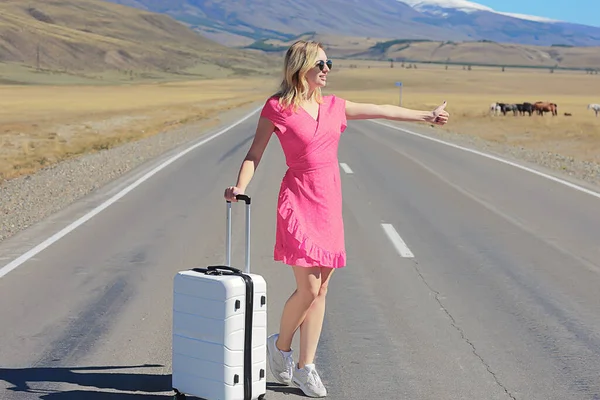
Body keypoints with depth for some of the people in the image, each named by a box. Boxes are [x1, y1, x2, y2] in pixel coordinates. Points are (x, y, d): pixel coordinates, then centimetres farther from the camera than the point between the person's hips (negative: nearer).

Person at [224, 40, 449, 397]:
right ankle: (281, 346, 19)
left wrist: (426, 116, 29)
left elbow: (383, 111, 21)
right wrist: (240, 187, -16)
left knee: (321, 289, 6)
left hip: (329, 205, 6)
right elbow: (255, 153, 0)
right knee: (308, 289, -10)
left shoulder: (334, 106, 11)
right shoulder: (277, 107, -3)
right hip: (298, 203, -6)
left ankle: (306, 368, 17)